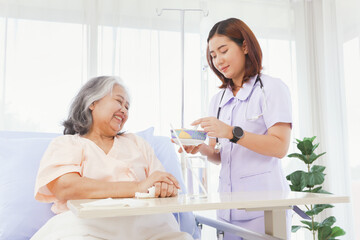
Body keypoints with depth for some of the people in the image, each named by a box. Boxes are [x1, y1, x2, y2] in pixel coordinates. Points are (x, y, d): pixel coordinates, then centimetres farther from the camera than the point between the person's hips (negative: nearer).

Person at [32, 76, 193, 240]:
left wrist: (165, 188, -9)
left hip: (144, 224, 4)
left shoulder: (135, 142, 26)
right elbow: (65, 188, -9)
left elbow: (162, 182, 18)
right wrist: (138, 187, -15)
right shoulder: (65, 144, 12)